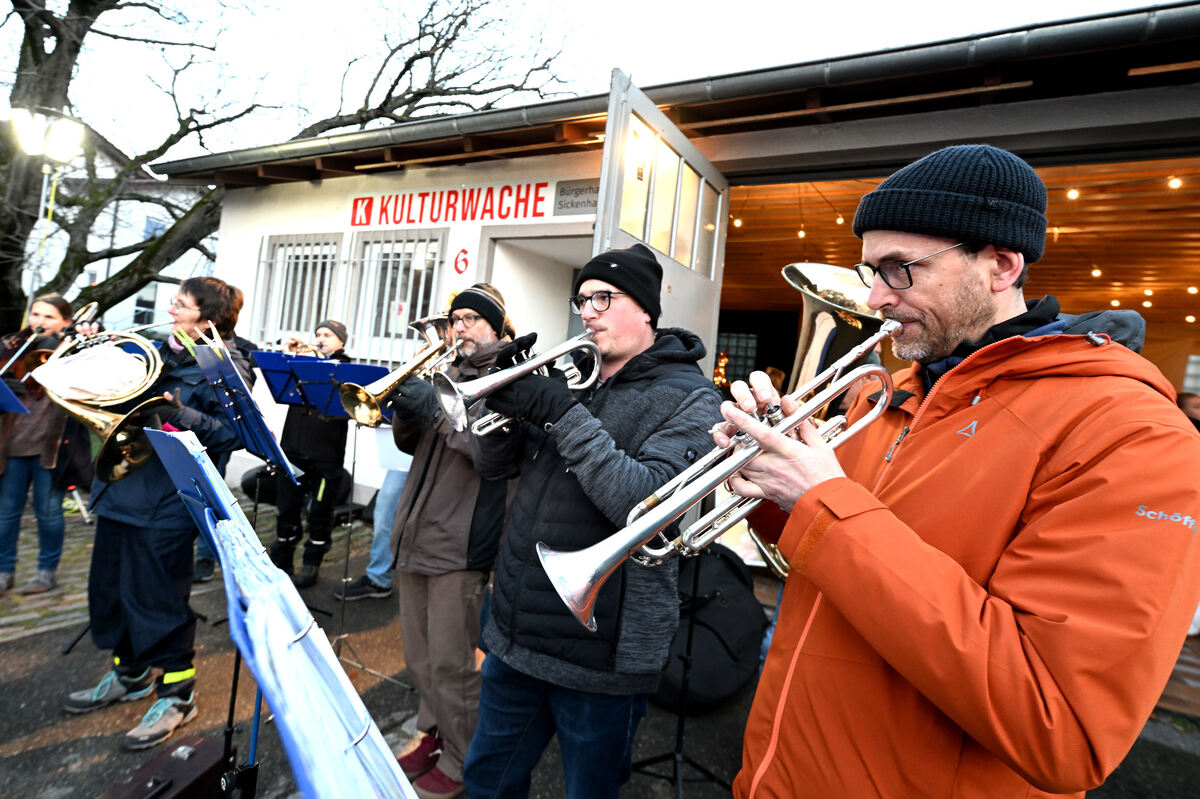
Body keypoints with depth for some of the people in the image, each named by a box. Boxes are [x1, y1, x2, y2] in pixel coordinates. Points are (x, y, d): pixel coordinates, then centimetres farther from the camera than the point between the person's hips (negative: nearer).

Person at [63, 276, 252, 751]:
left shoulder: (227, 368, -12)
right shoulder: (158, 351, 12)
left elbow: (231, 432, -20)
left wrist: (181, 415, -32)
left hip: (166, 502, -9)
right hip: (122, 489, 9)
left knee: (158, 597, 0)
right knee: (110, 588, 20)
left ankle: (177, 694, 19)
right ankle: (130, 676, 41)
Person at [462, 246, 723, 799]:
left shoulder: (690, 398, -11)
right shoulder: (570, 377, 6)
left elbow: (648, 506, -26)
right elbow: (493, 466, 7)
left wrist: (564, 413, -27)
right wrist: (504, 395, -12)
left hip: (599, 656, -5)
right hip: (516, 631, 6)